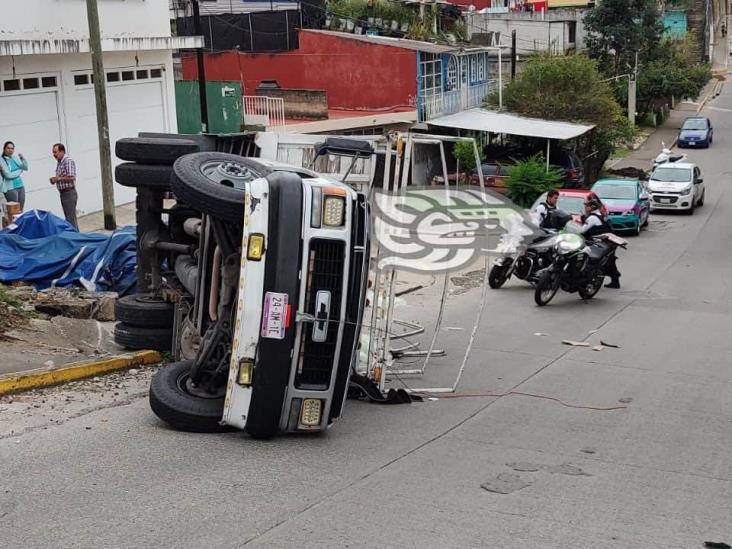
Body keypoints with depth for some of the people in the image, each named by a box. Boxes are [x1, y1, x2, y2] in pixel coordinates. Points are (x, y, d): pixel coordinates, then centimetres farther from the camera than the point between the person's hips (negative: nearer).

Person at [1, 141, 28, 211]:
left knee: (20, 211, 8)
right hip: (10, 188, -6)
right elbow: (8, 175, -16)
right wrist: (19, 171, -4)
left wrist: (23, 159, -11)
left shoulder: (15, 158, 8)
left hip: (20, 187, 6)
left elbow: (26, 168, 6)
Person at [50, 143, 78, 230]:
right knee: (69, 218, 13)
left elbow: (71, 177, -22)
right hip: (63, 193, 10)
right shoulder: (59, 162, 15)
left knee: (71, 219, -9)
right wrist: (55, 180, 4)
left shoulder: (68, 161, -14)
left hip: (69, 193, -10)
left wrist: (58, 178, -14)